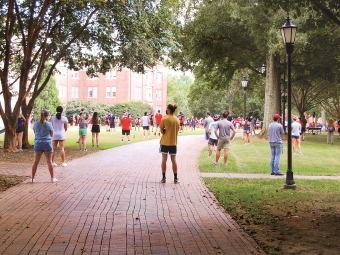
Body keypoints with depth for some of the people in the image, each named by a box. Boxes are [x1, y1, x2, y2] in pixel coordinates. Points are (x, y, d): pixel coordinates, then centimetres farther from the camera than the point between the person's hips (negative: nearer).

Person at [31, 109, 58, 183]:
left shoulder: (35, 124, 1)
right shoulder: (49, 124, -8)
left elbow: (35, 132, 13)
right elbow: (51, 135, 2)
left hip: (38, 143, 2)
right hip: (47, 143, -2)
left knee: (36, 161, 8)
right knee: (49, 161, 6)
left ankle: (33, 178, 12)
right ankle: (52, 178, 12)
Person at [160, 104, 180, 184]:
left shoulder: (164, 119, -11)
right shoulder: (177, 120, 3)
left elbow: (162, 131, -7)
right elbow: (177, 130, 9)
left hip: (165, 142, -3)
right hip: (173, 142, 3)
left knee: (164, 160, 5)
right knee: (173, 160, 7)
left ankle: (163, 178, 6)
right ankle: (175, 178, 7)